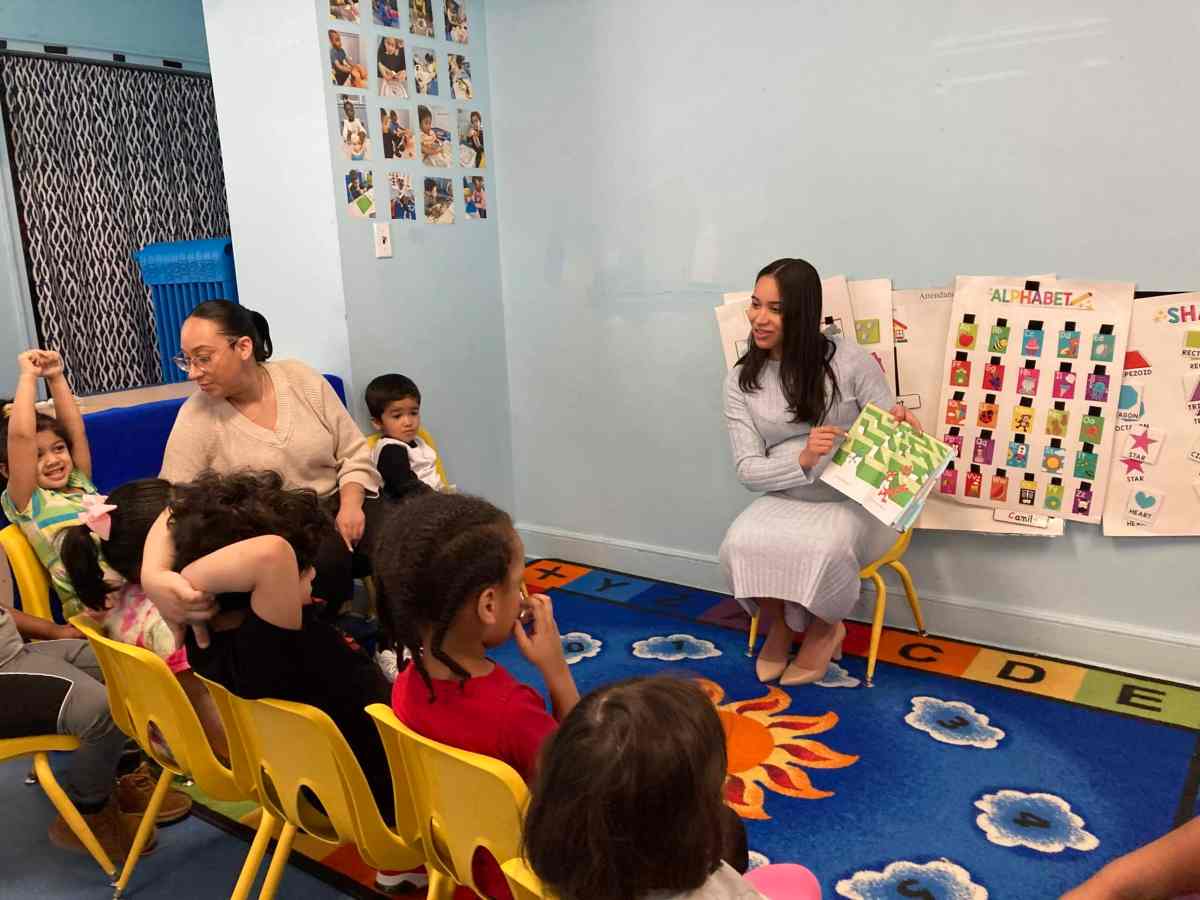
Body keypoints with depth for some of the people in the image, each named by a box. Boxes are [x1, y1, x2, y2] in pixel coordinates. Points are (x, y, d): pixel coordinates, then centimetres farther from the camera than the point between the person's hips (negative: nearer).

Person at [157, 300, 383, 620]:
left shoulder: (301, 378, -3)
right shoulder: (196, 417, -8)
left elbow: (354, 452, 2)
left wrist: (350, 504, -14)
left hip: (337, 507, 3)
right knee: (328, 558, -34)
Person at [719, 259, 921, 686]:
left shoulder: (849, 359, -7)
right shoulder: (741, 381, -1)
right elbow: (748, 469, -6)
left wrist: (900, 425, -26)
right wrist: (802, 460, -26)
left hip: (855, 501, -2)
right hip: (786, 502, 2)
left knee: (822, 549, -35)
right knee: (739, 545, -29)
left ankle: (823, 628, 2)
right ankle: (781, 622, 5)